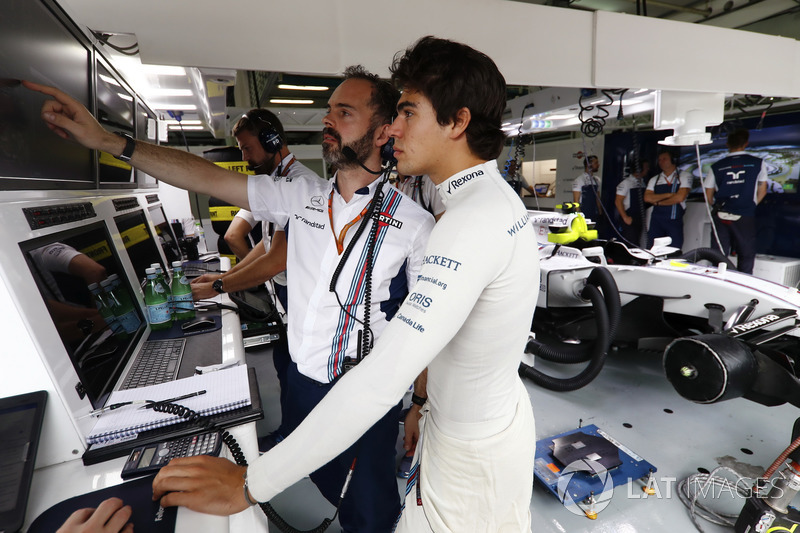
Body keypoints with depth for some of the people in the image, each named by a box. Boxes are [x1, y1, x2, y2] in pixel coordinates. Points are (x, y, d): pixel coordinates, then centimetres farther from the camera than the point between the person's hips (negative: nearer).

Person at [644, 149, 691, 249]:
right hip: (656, 221, 2)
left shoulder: (684, 176, 6)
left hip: (675, 222, -2)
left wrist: (659, 202, -1)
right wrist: (669, 195, -9)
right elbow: (647, 198, -2)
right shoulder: (654, 180, 15)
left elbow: (680, 197, -8)